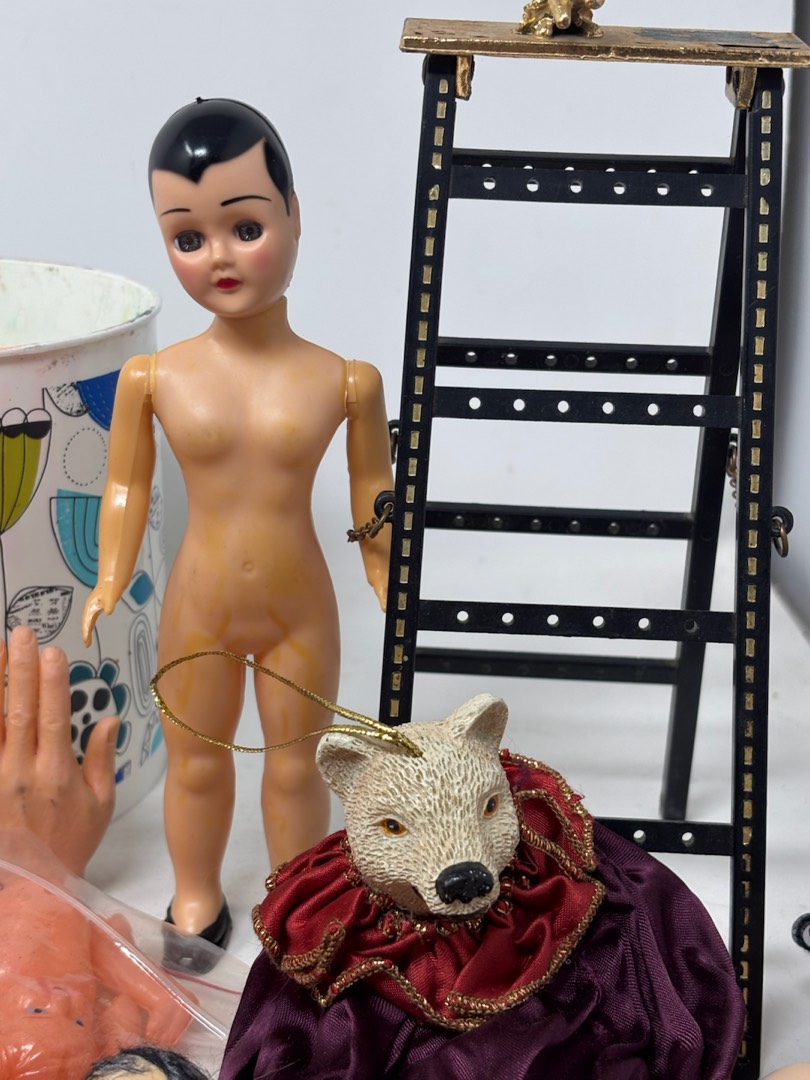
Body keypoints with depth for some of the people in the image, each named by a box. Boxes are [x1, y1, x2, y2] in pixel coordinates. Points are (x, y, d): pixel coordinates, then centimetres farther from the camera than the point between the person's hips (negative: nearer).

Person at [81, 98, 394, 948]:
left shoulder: (344, 381, -14)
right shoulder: (153, 378, -12)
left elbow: (372, 488, -2)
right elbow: (126, 488, -2)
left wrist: (389, 586, 0)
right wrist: (109, 585, -6)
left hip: (301, 611, -1)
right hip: (197, 610, 1)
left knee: (295, 767, 18)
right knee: (195, 763, 20)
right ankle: (196, 901, 45)